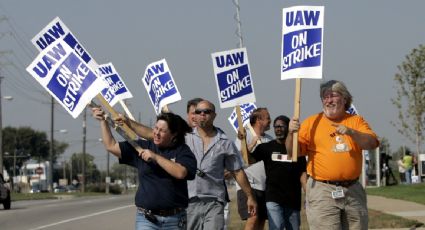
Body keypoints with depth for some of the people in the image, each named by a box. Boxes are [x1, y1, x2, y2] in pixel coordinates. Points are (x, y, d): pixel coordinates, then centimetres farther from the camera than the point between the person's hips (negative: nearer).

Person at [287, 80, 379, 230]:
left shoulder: (356, 121, 10)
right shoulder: (312, 122, 5)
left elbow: (372, 143, -6)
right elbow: (293, 151, 1)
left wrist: (351, 132, -22)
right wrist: (292, 133, -19)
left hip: (353, 190, 3)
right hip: (322, 190, -3)